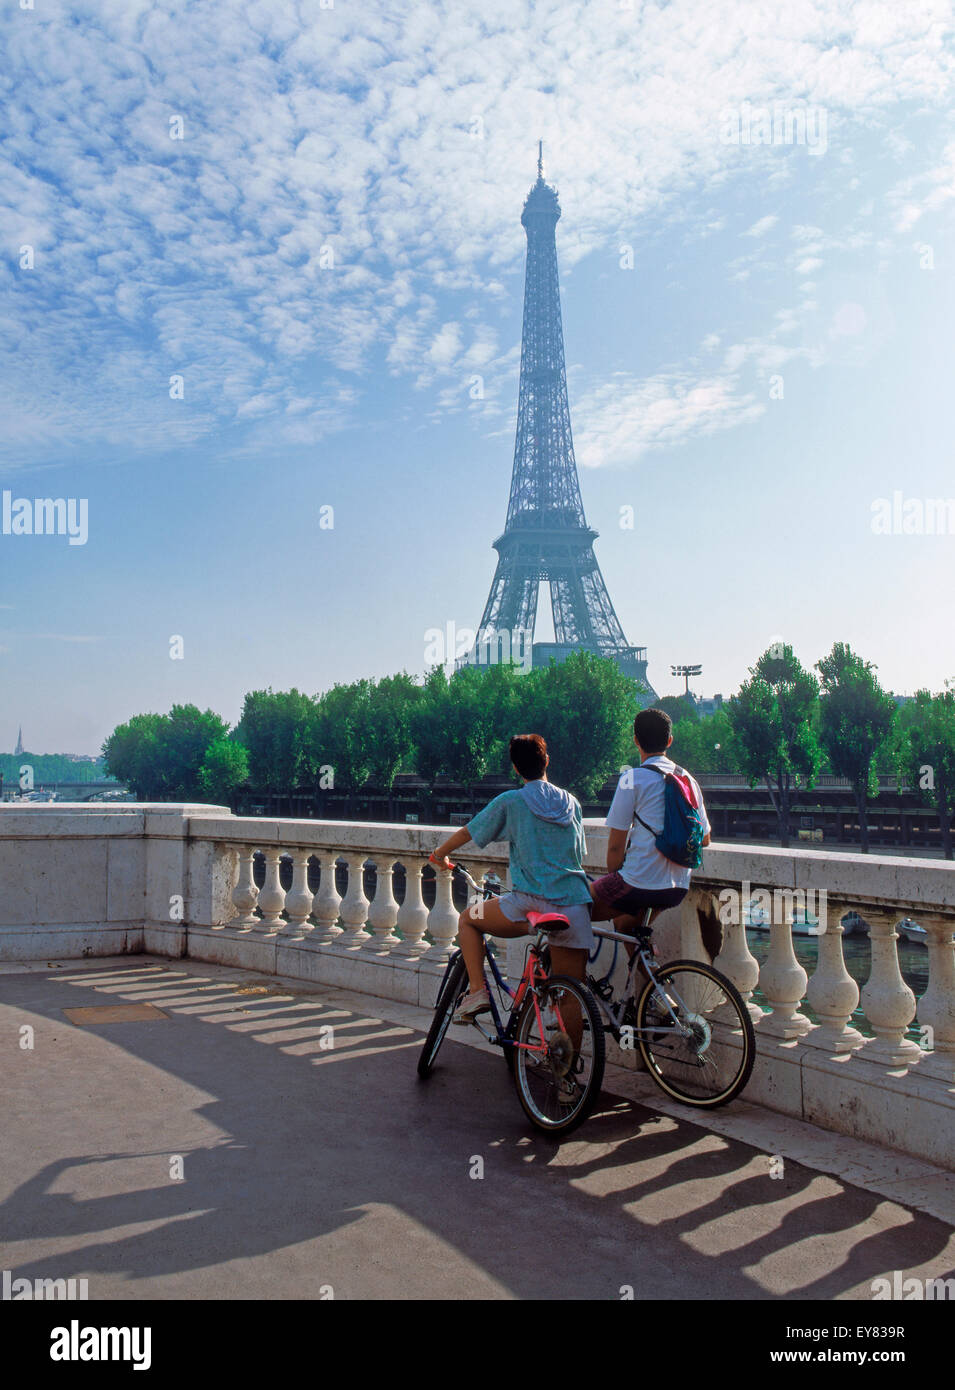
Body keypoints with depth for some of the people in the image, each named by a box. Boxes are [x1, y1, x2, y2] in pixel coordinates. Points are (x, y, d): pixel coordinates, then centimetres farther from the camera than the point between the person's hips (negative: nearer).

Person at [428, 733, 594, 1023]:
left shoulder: (510, 801, 2)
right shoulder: (572, 802, 15)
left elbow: (467, 832, 13)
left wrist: (439, 854, 31)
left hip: (532, 903, -4)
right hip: (575, 909, 4)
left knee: (468, 919, 19)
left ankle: (477, 991, 9)